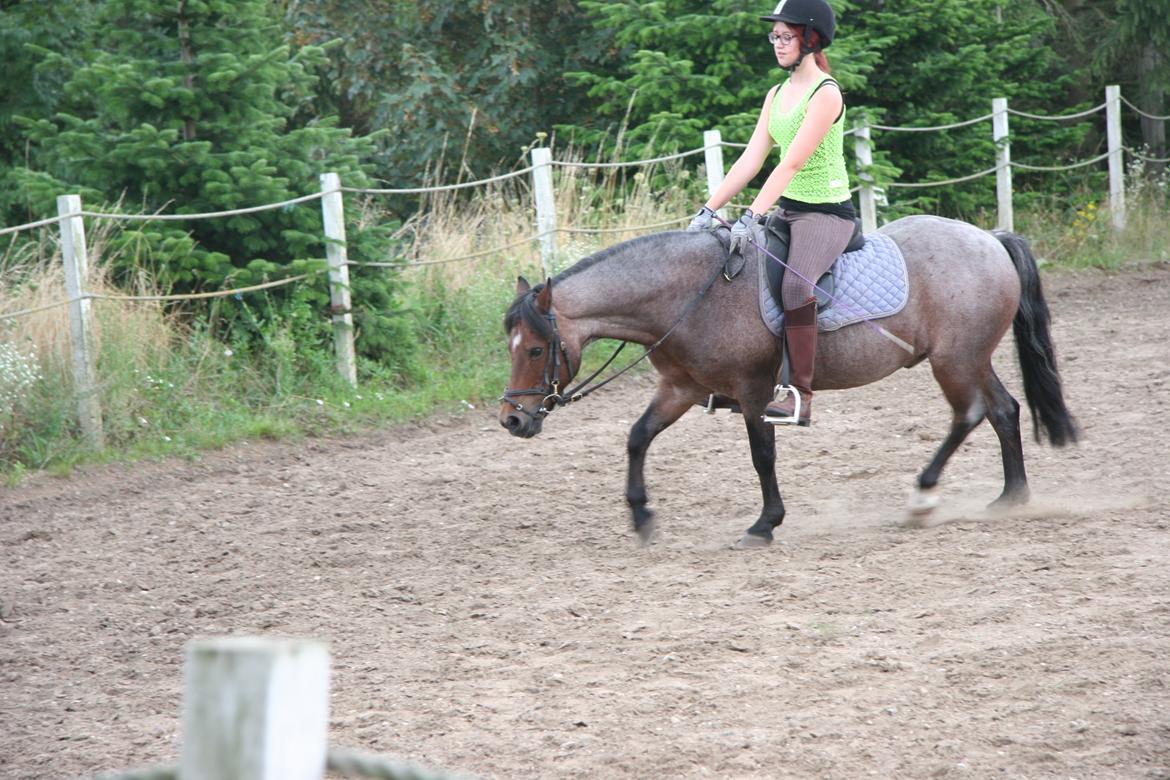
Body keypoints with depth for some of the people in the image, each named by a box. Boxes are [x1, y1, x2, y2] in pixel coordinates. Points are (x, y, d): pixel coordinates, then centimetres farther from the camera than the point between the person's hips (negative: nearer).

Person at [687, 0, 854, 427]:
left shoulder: (825, 94, -15)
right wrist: (709, 211, -2)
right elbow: (751, 160, 8)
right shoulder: (777, 95, 11)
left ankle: (800, 397, -31)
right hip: (787, 211, 10)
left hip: (828, 212, -10)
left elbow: (791, 164, -23)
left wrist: (750, 218, -30)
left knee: (795, 282, -33)